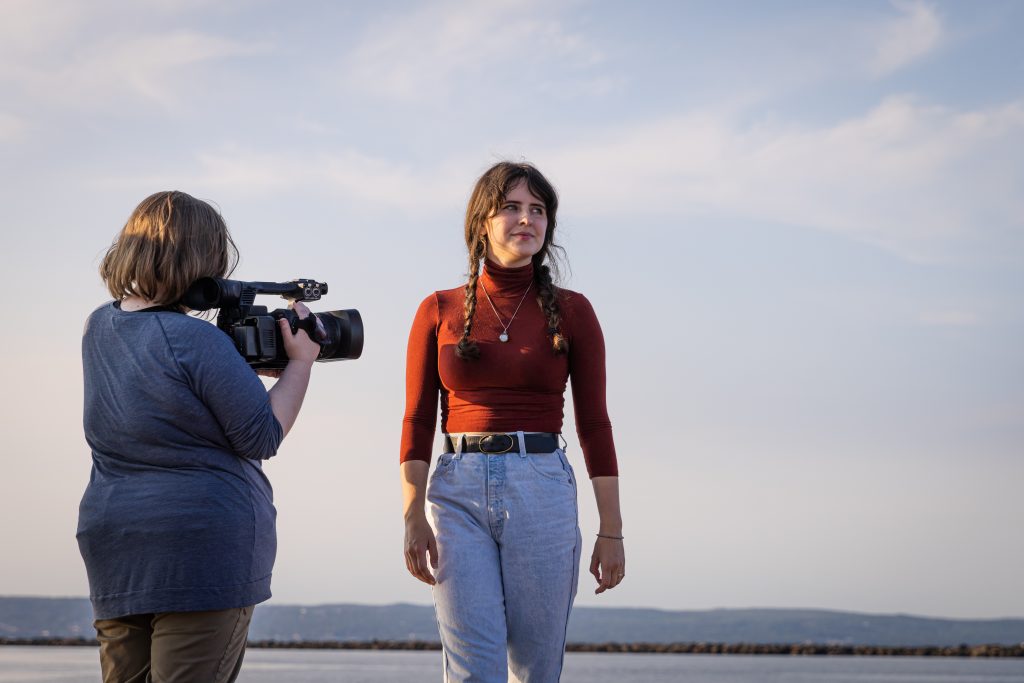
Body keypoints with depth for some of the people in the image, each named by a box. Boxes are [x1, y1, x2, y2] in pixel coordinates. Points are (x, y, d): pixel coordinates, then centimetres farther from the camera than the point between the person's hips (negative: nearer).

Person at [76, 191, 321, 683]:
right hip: (204, 548, -7)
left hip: (113, 553, 7)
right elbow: (262, 437, -11)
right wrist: (300, 361, 1)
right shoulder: (197, 341, -17)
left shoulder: (99, 329, 8)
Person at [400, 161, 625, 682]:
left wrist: (611, 530, 2)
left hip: (543, 490, 0)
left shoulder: (570, 311, 8)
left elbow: (594, 425, 7)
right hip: (458, 493, 0)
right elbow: (418, 422, 6)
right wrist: (413, 517, -5)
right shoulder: (439, 311, 9)